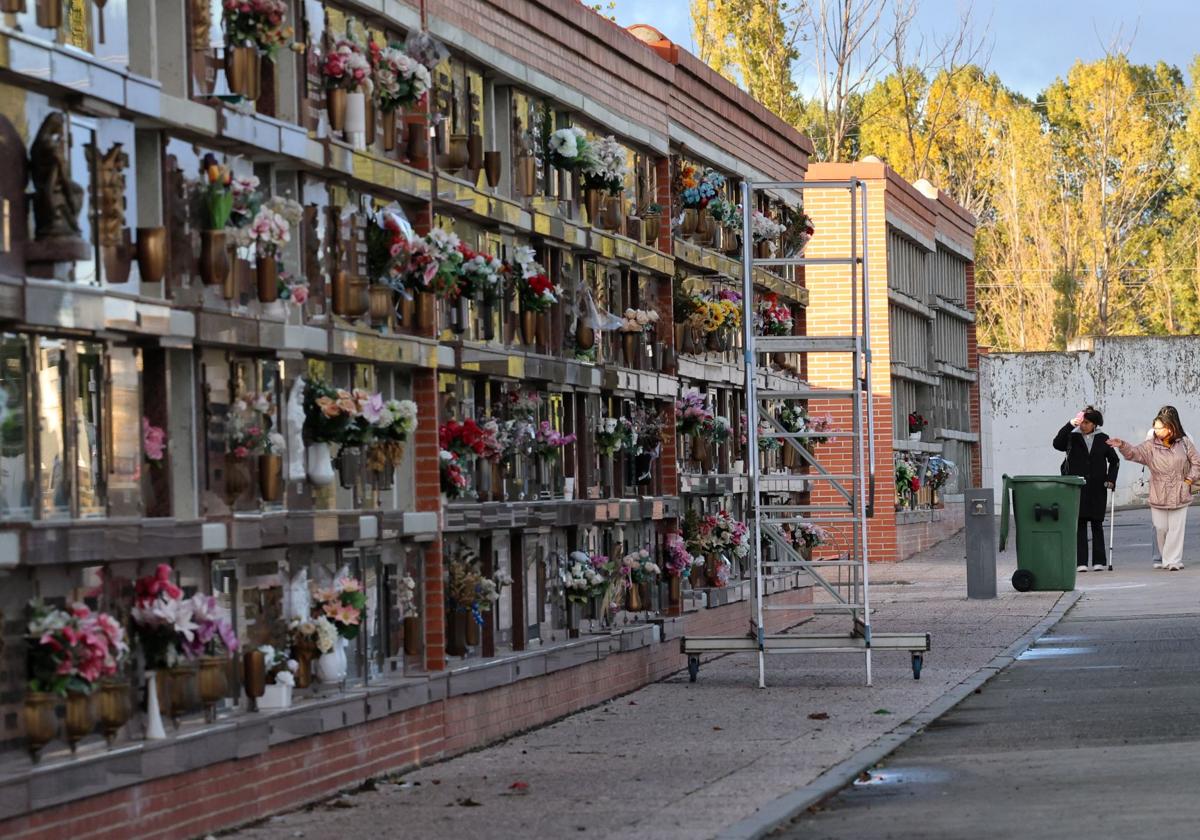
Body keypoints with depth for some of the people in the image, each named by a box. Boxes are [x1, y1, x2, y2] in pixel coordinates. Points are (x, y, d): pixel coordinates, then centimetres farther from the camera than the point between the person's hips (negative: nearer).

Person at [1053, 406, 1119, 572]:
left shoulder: (1102, 439, 8)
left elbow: (1114, 460, 18)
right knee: (1080, 524, -3)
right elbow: (1057, 443, -16)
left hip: (1097, 489, 1)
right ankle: (1081, 562, -3)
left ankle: (1099, 561, 10)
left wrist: (1111, 479, 5)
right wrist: (1070, 425, -23)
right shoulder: (1072, 437, 3)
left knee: (1097, 524, 5)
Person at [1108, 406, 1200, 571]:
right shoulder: (1151, 446, -1)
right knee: (1161, 528, 4)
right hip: (1158, 496, 1)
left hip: (1179, 496, -1)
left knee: (1176, 528, -3)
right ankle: (1165, 558, 23)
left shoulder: (1184, 443, 1)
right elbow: (1134, 452, -15)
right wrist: (1122, 445, -34)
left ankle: (1173, 561, 2)